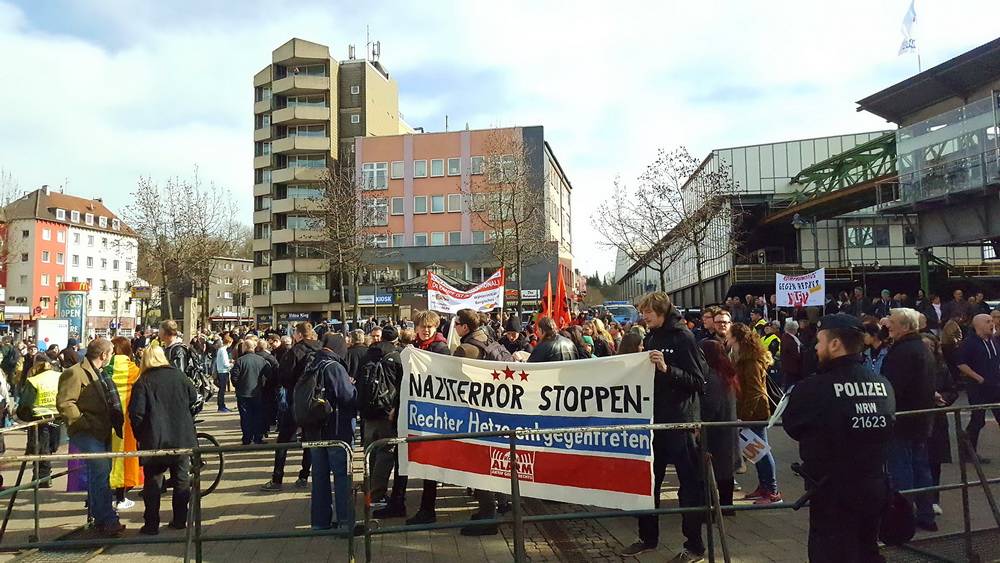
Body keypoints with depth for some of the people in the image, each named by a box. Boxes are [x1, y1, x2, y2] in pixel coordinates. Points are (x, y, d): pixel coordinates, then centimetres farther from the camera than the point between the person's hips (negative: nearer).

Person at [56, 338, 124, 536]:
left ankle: (98, 518, 24)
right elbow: (64, 403, -20)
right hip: (86, 434, -10)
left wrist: (116, 423, 17)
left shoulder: (99, 374, 19)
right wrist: (85, 423, -20)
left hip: (102, 433, 10)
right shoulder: (75, 373, -12)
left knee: (101, 473, 14)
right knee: (101, 471, -17)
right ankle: (109, 521, -15)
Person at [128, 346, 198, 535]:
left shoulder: (143, 382, -7)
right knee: (182, 479, 13)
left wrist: (139, 436, 0)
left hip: (155, 440, -3)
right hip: (183, 439, 3)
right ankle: (180, 520, 18)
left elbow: (136, 412, -12)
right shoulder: (180, 376, 3)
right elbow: (194, 398, 12)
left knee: (153, 482, 7)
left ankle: (151, 524, 8)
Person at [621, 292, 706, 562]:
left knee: (689, 482, 3)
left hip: (680, 420, -8)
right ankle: (648, 537, 27)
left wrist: (667, 368, -28)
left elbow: (698, 380, -17)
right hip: (654, 418, 8)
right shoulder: (651, 338, 11)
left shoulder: (682, 337, -11)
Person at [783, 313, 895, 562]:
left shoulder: (813, 388, -21)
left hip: (833, 495, -6)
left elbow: (791, 427, -5)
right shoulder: (884, 385, 0)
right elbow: (886, 432, 11)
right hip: (875, 490, 7)